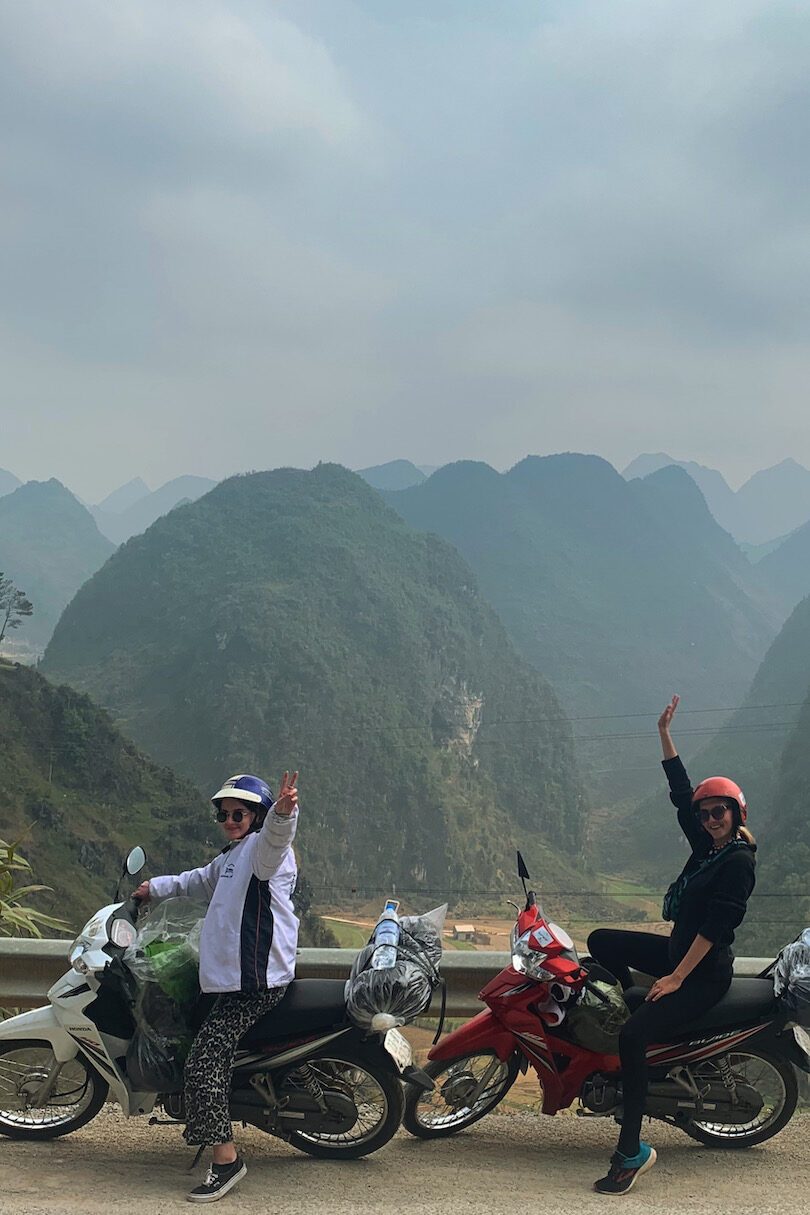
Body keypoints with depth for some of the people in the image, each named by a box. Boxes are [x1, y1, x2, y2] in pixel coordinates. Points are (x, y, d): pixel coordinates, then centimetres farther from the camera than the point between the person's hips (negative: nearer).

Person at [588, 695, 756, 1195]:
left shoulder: (739, 860, -17)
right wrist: (665, 733, 12)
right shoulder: (707, 845, 7)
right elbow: (680, 791, 13)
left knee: (633, 1037, -25)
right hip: (679, 951, 9)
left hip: (705, 972, -9)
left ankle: (632, 1151, -20)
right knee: (601, 941, 9)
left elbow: (716, 926, -22)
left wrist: (677, 977, -23)